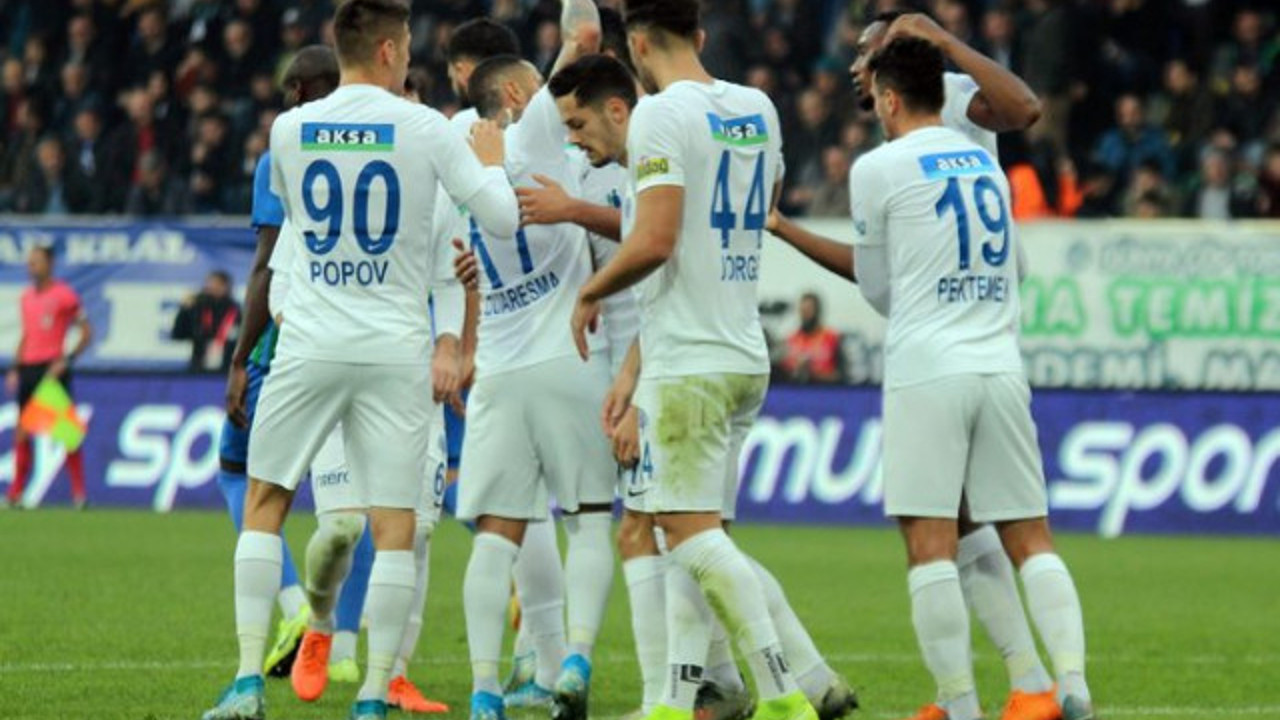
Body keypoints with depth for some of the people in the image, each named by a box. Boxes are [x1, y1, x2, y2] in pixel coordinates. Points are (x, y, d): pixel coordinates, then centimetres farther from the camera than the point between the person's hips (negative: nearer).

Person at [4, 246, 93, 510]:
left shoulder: (64, 295, -6)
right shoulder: (27, 297, 14)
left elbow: (86, 333, -5)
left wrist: (66, 360, -14)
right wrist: (15, 368, 14)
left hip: (52, 369, -6)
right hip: (28, 367, 6)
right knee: (22, 432, 3)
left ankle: (79, 492, -2)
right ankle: (16, 492, 7)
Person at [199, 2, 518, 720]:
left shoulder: (290, 130, 2)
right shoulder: (424, 128, -5)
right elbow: (503, 218, -4)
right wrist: (491, 157, 16)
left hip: (311, 342, 2)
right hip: (395, 350, -2)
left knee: (265, 502, 13)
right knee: (395, 524, 2)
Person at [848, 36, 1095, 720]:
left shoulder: (878, 168, -1)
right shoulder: (986, 162, 16)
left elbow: (877, 286, 10)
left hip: (927, 372, -5)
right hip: (1001, 367, 5)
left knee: (930, 545, -5)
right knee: (1030, 540, 6)